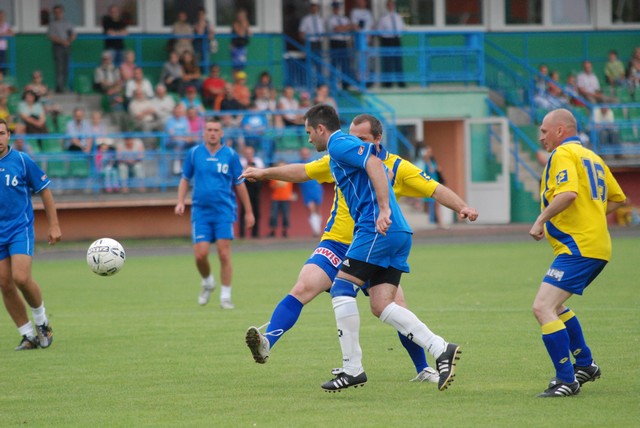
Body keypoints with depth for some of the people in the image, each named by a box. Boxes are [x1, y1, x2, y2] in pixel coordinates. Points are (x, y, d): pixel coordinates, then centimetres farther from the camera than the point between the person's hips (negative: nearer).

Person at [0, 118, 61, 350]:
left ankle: (42, 321, 7)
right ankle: (28, 336, 12)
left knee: (21, 278, -18)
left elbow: (44, 191, 2)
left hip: (20, 228, -3)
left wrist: (54, 225, 0)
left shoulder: (21, 161, -5)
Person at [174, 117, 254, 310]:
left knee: (224, 254, -8)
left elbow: (239, 185, 7)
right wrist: (180, 202, 0)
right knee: (200, 254, -7)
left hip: (224, 211, -1)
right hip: (200, 211, 1)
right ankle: (207, 283, 24)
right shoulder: (194, 153, 4)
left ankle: (225, 296, 3)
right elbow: (185, 179, 14)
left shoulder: (231, 155, 0)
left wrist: (248, 211, 9)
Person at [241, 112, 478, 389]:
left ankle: (423, 369, 14)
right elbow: (302, 172, 11)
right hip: (337, 244, 0)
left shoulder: (397, 168, -3)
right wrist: (264, 173, 5)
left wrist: (462, 207, -19)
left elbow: (436, 190, -4)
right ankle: (267, 343, -30)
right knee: (303, 288, -23)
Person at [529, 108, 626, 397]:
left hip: (577, 248, -10)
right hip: (597, 246, 10)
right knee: (553, 306, 26)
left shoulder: (563, 153, -8)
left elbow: (568, 192, -26)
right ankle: (585, 364, 30)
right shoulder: (591, 157, 20)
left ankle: (567, 381, -17)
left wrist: (541, 220, -18)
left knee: (543, 308, -15)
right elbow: (617, 198, 26)